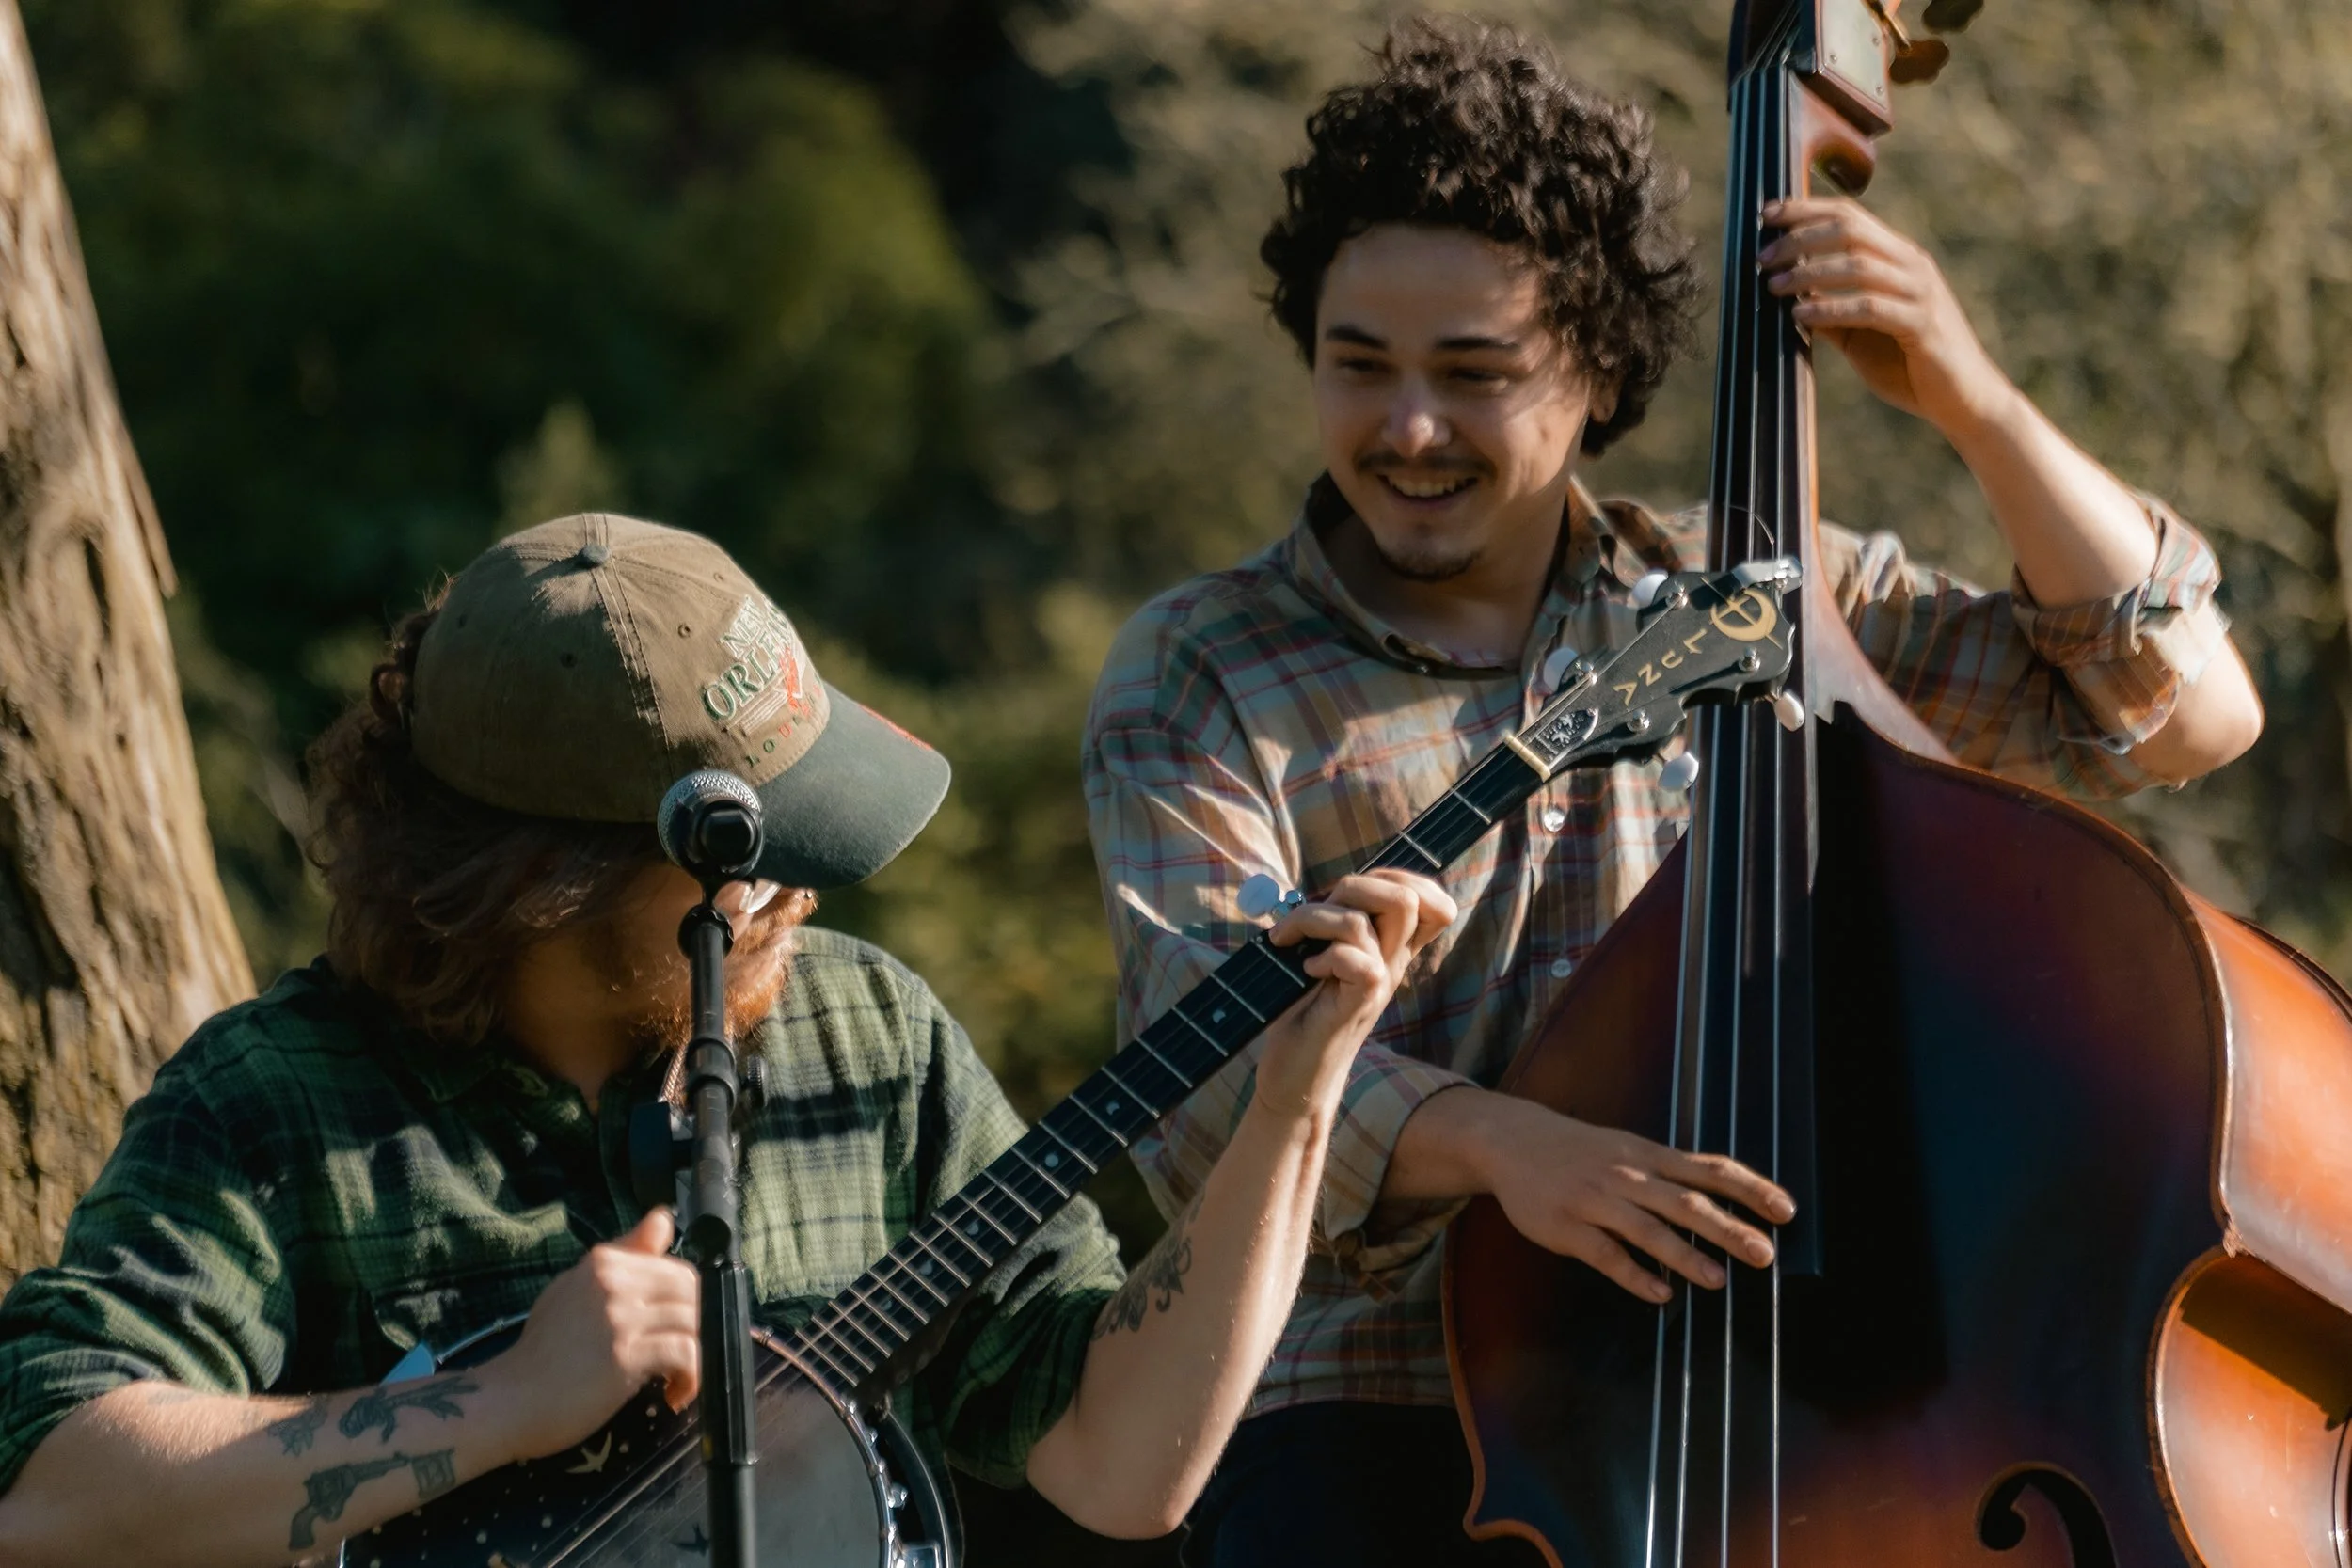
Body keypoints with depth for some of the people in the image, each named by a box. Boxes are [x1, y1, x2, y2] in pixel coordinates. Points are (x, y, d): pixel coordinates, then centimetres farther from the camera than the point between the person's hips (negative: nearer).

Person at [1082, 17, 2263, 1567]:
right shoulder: (1202, 680, 3)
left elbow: (2188, 713, 7)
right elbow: (1214, 1091, -11)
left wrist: (1975, 405, -5)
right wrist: (1487, 1138, -30)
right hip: (1367, 1424, -2)